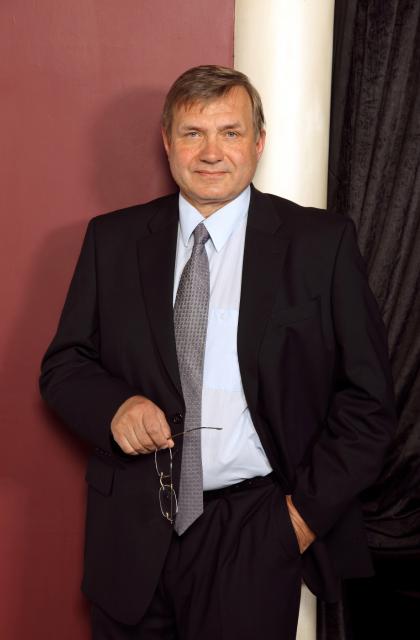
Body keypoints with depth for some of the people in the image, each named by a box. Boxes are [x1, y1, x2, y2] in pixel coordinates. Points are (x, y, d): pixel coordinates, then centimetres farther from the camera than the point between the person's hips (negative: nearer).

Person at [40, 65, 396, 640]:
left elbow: (367, 395, -2)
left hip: (255, 533, -2)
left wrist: (310, 509, -6)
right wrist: (114, 406, -13)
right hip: (131, 528, 3)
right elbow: (64, 363, 7)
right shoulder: (112, 239, 3)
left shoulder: (322, 242, -4)